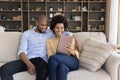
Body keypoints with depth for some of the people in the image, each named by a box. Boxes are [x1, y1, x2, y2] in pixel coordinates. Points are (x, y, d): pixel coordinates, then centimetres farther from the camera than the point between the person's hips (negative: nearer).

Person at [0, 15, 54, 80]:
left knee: (44, 70, -40)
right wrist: (29, 64, -16)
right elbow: (21, 51, 1)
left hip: (42, 60, -1)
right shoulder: (27, 33, 13)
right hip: (28, 60, 2)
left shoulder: (50, 33, 16)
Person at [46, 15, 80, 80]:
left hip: (72, 62, -1)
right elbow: (50, 56, 7)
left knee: (53, 58, -34)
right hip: (56, 63, 1)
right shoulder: (49, 41, 21)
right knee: (62, 66, -39)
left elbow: (77, 54, 13)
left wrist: (72, 52, -11)